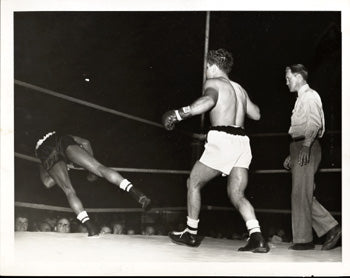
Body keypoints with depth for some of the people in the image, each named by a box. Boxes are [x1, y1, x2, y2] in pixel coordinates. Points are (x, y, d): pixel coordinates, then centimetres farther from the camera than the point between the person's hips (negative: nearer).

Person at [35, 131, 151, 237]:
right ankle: (134, 191, -30)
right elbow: (85, 142, 25)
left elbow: (47, 183, 22)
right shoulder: (64, 137, 45)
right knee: (100, 168, -9)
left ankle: (91, 227, -11)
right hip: (64, 144, -1)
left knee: (69, 191, 3)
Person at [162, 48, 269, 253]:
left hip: (222, 139, -6)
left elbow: (208, 100, -20)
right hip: (242, 141, 7)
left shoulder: (213, 83, 4)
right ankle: (257, 237, -13)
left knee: (194, 182, 12)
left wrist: (179, 114, -21)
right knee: (237, 195, 6)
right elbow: (256, 114, 29)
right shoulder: (240, 88, 24)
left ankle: (191, 233, 17)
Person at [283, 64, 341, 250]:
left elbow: (315, 123, -19)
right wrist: (291, 156, 24)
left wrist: (306, 146, -31)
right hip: (299, 148, 10)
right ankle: (331, 228, 9)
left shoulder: (309, 95, -5)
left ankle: (303, 240, -3)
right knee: (304, 196, 7)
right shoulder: (301, 98, 25)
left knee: (301, 194, -8)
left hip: (307, 148, -10)